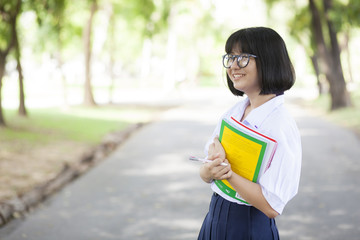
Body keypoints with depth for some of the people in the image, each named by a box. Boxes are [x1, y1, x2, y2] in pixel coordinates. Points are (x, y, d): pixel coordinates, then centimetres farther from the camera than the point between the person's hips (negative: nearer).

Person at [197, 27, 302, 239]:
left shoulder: (281, 127, -20)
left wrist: (226, 169, -22)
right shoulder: (234, 112, 2)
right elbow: (205, 173, 3)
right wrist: (209, 171, -18)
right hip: (215, 219, 6)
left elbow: (272, 207, -24)